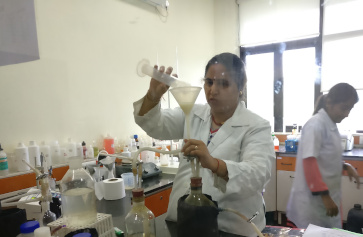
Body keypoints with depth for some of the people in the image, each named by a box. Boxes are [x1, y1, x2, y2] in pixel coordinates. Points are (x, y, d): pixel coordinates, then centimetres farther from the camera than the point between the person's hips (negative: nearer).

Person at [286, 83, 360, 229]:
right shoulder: (315, 126, -19)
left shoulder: (331, 125, 8)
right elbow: (309, 163, -23)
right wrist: (324, 196, -23)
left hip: (328, 194, 8)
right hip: (313, 199, -8)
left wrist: (345, 166, 2)